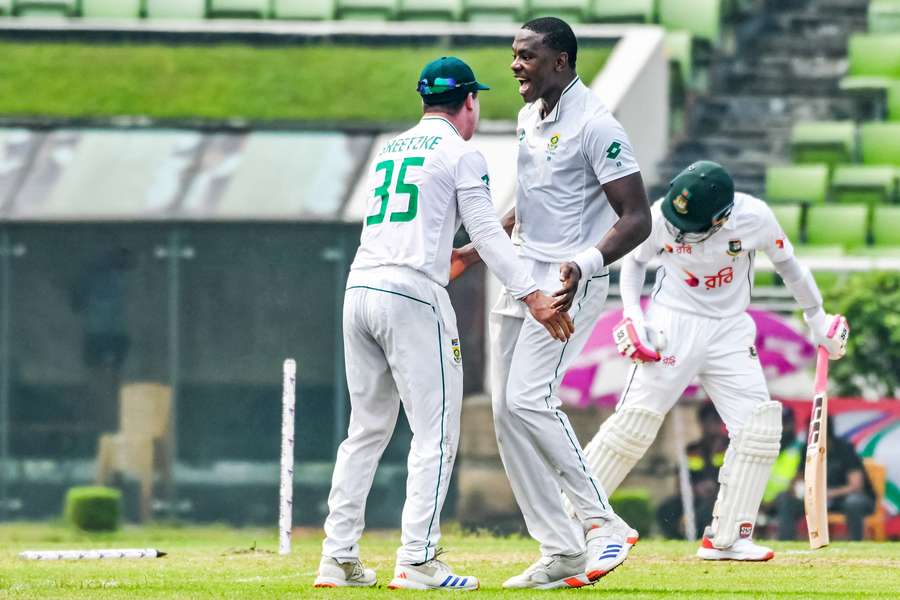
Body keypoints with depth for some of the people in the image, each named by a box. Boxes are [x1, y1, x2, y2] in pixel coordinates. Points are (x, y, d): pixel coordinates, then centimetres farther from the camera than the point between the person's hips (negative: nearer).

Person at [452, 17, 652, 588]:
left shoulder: (595, 125, -15)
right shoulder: (530, 117, 13)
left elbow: (637, 218, -18)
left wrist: (587, 265, -32)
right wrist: (478, 250, 26)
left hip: (571, 283, -9)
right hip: (523, 278, 9)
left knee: (529, 398, -22)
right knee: (507, 412, 4)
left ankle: (602, 522, -14)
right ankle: (562, 555, 7)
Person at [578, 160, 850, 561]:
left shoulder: (754, 217, -17)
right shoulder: (660, 217, -18)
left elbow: (787, 263, 3)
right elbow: (634, 260, 3)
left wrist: (817, 317, 13)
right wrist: (633, 315, -9)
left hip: (730, 331, 2)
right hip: (673, 324, -2)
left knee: (759, 425, -8)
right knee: (635, 420, -12)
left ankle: (726, 538, -1)